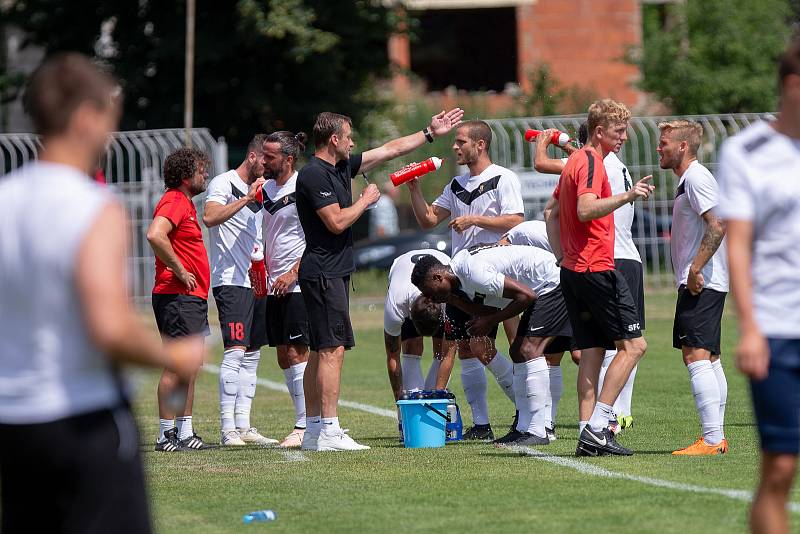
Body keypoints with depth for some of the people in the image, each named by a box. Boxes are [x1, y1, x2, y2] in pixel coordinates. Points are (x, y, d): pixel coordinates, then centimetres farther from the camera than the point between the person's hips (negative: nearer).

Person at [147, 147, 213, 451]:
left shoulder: (185, 203, 20)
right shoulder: (174, 202, -13)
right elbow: (155, 235, -30)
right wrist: (180, 272, -23)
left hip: (192, 298, 11)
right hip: (177, 297, -11)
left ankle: (185, 432, 16)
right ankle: (167, 434, -8)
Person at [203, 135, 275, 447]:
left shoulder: (260, 191, 20)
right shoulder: (224, 184, -6)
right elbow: (210, 217, -24)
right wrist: (246, 199, -24)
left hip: (256, 283, 9)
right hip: (231, 281, -9)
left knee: (252, 355, 8)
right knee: (235, 351, -15)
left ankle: (243, 425, 11)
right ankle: (228, 429, -17)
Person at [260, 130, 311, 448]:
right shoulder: (267, 189, 14)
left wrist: (293, 273, -16)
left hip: (298, 283, -8)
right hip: (275, 286, 8)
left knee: (297, 353, -10)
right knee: (284, 356, 8)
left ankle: (304, 427, -8)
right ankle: (307, 421, 14)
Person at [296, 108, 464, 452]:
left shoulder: (342, 167, 14)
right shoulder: (314, 175, -14)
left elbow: (389, 150, 22)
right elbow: (337, 222, -20)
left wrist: (430, 134, 25)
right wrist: (366, 200, -5)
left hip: (333, 272, 10)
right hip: (324, 272, -10)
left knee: (320, 352, 9)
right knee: (332, 349, -13)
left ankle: (313, 431, 11)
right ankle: (329, 432, -15)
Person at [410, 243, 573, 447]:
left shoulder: (474, 273, -24)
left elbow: (526, 295, -24)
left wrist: (490, 320, -15)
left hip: (552, 283, -11)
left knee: (529, 350, -19)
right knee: (518, 352, 12)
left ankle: (537, 432, -22)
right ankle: (523, 428, 12)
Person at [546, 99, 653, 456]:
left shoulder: (575, 161, 18)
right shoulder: (591, 162, -12)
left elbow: (552, 212, 25)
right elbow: (586, 210, -27)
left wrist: (561, 255, 20)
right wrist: (626, 196, -33)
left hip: (572, 270, 10)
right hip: (596, 269, -10)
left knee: (592, 352, 8)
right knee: (632, 344, -7)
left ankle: (589, 433, 3)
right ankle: (596, 426, -13)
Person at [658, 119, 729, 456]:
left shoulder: (696, 178, -12)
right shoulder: (688, 179, 20)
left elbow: (718, 226, -22)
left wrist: (695, 269, -24)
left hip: (701, 283, -11)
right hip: (707, 284, 11)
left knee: (695, 355, -15)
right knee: (709, 358, 12)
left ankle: (712, 439, -20)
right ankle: (717, 437, 16)